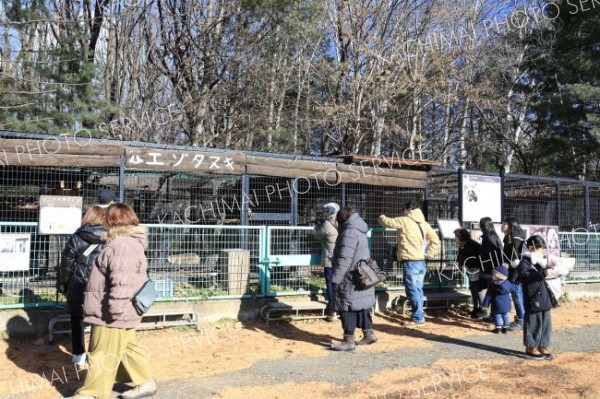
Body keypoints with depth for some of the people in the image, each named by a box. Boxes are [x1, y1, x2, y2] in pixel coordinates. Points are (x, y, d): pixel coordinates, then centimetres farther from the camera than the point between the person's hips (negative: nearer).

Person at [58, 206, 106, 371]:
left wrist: (63, 284, 12)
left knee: (77, 321, 14)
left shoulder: (76, 238, -6)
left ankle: (79, 359, 20)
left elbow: (66, 264, -1)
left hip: (79, 286, 0)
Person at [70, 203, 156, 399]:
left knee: (103, 355, 0)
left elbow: (122, 281, -29)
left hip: (112, 314, -11)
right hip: (122, 314, 11)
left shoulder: (122, 245, -21)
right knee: (127, 347, 19)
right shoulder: (129, 243, 14)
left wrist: (115, 308, -27)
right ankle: (145, 382, 27)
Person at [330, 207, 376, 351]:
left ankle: (349, 341, 0)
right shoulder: (359, 231, 15)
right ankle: (369, 334, 26)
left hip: (351, 280, -10)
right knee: (361, 306, 17)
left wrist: (336, 278, -20)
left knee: (347, 308, -4)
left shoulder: (349, 233, -17)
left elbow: (344, 259, -23)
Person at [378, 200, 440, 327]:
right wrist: (429, 254, 11)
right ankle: (418, 316, 20)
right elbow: (435, 240, 10)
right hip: (421, 262, 8)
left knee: (412, 290, -3)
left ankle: (418, 319, -1)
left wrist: (381, 217, 19)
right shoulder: (424, 223, 12)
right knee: (417, 290, 13)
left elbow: (386, 221, -3)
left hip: (410, 262, -8)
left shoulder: (404, 221, -7)